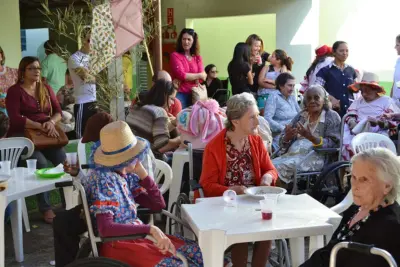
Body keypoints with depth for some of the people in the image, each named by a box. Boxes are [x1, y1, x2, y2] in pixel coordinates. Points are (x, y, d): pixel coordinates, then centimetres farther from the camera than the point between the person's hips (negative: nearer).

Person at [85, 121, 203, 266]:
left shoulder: (126, 175, 5)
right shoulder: (103, 179, -19)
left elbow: (158, 205, 7)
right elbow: (105, 228, -30)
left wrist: (141, 172, -3)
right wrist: (149, 229, -34)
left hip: (137, 235, 8)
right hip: (117, 244, -8)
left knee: (197, 252, -3)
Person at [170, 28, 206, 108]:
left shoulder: (198, 58, 12)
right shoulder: (175, 56, -2)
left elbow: (201, 78, 0)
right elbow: (181, 75, -12)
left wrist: (187, 77, -13)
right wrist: (199, 75, -2)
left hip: (194, 94, 4)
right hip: (180, 94, -4)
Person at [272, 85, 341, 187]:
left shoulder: (332, 117, 5)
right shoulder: (301, 115, 19)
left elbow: (332, 144, -7)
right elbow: (283, 142, 15)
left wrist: (311, 137, -23)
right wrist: (287, 137, -10)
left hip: (314, 156, -5)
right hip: (292, 154, 5)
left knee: (281, 168, -29)